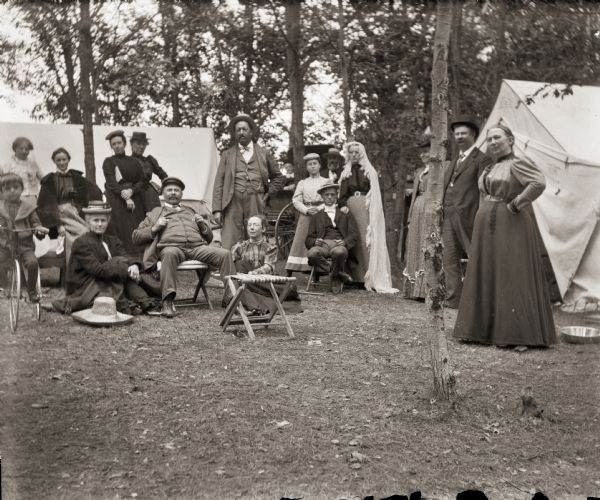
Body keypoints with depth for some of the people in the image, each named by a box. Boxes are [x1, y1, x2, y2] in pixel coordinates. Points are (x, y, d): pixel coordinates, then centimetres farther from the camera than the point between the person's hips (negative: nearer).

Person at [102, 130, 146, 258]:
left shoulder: (134, 162, 14)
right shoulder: (108, 162, 6)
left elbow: (143, 181, 6)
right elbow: (111, 183, -5)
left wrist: (131, 191, -13)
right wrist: (126, 199, -17)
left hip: (135, 202, 3)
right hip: (116, 201, -3)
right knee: (123, 232, -11)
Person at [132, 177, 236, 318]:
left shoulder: (191, 212, 35)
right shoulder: (155, 213, 28)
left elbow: (209, 237, 33)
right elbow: (136, 237, 19)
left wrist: (203, 224, 12)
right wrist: (155, 228, 3)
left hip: (197, 247, 3)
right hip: (171, 246, -3)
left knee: (225, 254, -24)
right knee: (170, 253, -42)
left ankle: (230, 297, -25)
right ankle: (167, 302, -47)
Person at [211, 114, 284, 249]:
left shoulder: (263, 153, 16)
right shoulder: (227, 155, 14)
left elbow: (278, 177, 24)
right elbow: (219, 182, 8)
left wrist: (267, 194, 8)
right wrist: (217, 209, -2)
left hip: (256, 204, 1)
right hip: (233, 202, -1)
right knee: (229, 247, -8)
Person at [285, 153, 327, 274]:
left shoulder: (326, 182, 9)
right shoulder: (302, 183, 13)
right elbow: (296, 200, 4)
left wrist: (319, 209, -14)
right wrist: (307, 210, -12)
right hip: (305, 215, 1)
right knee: (300, 241, -4)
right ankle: (290, 272, -5)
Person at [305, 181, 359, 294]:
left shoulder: (346, 214, 23)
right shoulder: (316, 216, 27)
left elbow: (354, 235, 10)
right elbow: (309, 239, 17)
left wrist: (344, 242, -12)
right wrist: (315, 241, -7)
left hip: (339, 244, -2)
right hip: (322, 244, 2)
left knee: (339, 252, -40)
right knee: (311, 254, -35)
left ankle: (334, 276, -13)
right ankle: (339, 273, -20)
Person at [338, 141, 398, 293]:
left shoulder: (369, 171, 10)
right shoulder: (345, 172, 15)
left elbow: (375, 193, 4)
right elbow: (342, 193, 6)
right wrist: (343, 205, -12)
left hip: (366, 209, -2)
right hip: (351, 207, 2)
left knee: (368, 239, -8)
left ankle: (372, 278, -8)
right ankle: (355, 276, 3)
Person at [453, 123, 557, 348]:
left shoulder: (517, 163, -9)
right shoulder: (489, 169, 16)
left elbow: (539, 183, -24)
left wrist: (515, 205, -19)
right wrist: (484, 214, 15)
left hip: (511, 226, -8)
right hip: (487, 228, 9)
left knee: (513, 276, -7)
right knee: (487, 275, 8)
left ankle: (519, 333, -2)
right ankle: (487, 328, 15)